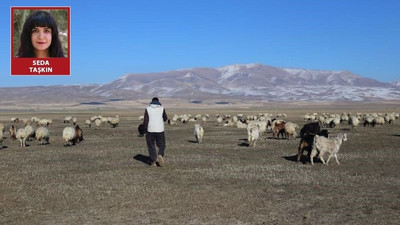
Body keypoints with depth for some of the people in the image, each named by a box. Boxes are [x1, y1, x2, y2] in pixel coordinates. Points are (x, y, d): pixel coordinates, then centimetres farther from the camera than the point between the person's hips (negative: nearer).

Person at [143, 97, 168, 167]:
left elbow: (145, 121, -3)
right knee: (161, 145, 12)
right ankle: (160, 155, -14)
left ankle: (153, 161, 8)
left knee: (151, 146, 11)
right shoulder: (162, 108, 2)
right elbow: (165, 118, 13)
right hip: (160, 130, 0)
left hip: (150, 130, 0)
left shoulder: (147, 109, 1)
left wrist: (146, 130, 8)